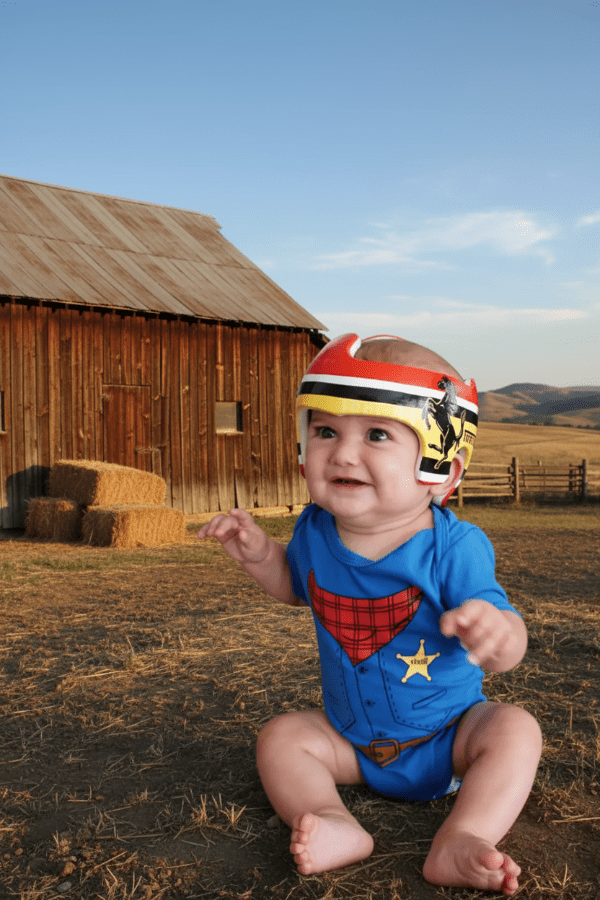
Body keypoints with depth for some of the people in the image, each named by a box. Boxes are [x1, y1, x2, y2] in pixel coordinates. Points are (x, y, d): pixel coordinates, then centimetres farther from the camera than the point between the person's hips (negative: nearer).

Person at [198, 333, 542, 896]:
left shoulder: (453, 548, -25)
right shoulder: (316, 532, -11)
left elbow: (508, 641, -29)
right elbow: (296, 586, 12)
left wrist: (495, 630, -55)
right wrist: (258, 554, -9)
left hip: (447, 731, -3)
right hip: (351, 738, 3)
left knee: (515, 730, -24)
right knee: (279, 737, -14)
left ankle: (458, 845, -37)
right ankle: (336, 825, -33)